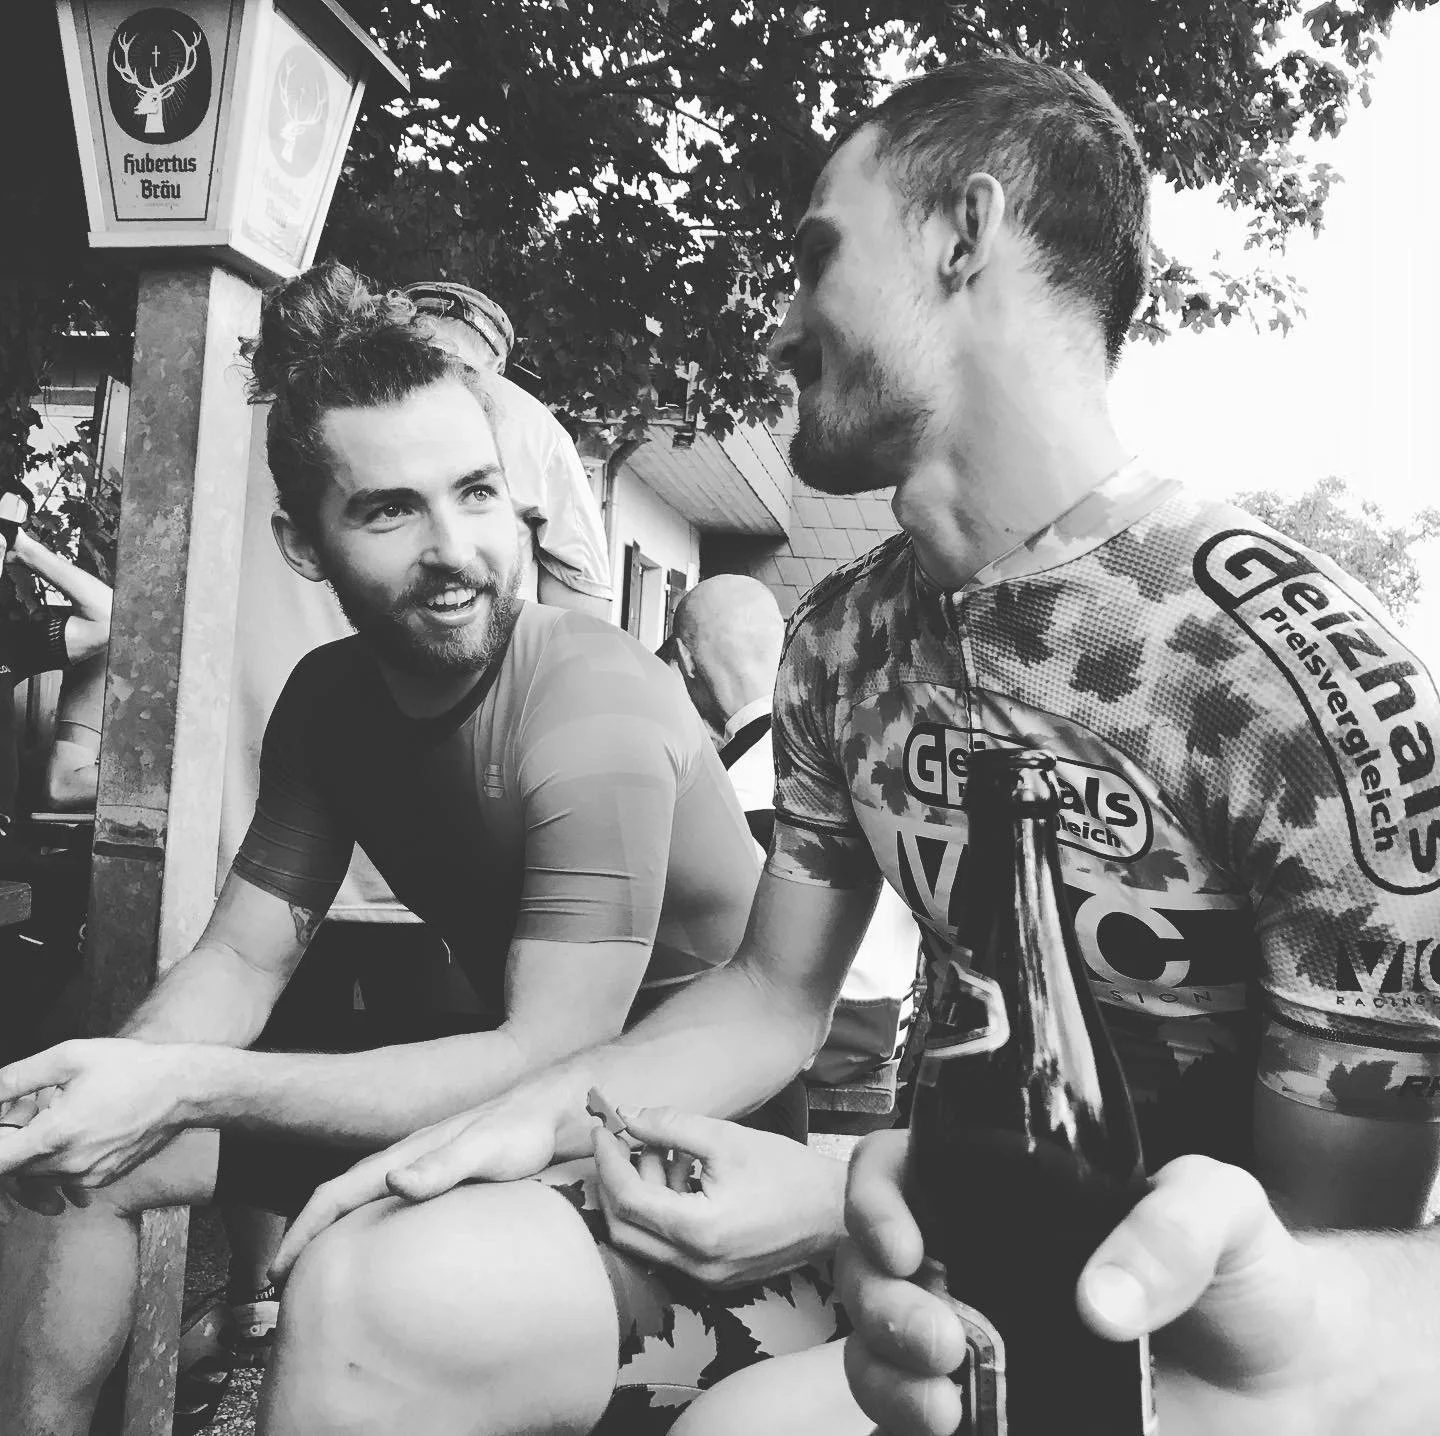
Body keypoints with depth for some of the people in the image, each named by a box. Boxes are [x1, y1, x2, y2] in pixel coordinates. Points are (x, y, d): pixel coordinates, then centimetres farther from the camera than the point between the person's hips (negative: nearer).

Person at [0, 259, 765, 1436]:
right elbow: (243, 958, -1)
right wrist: (114, 1079, -22)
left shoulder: (595, 710, -27)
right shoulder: (331, 696, -3)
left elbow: (553, 1065, -29)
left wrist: (190, 1088, -34)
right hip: (506, 1070, 7)